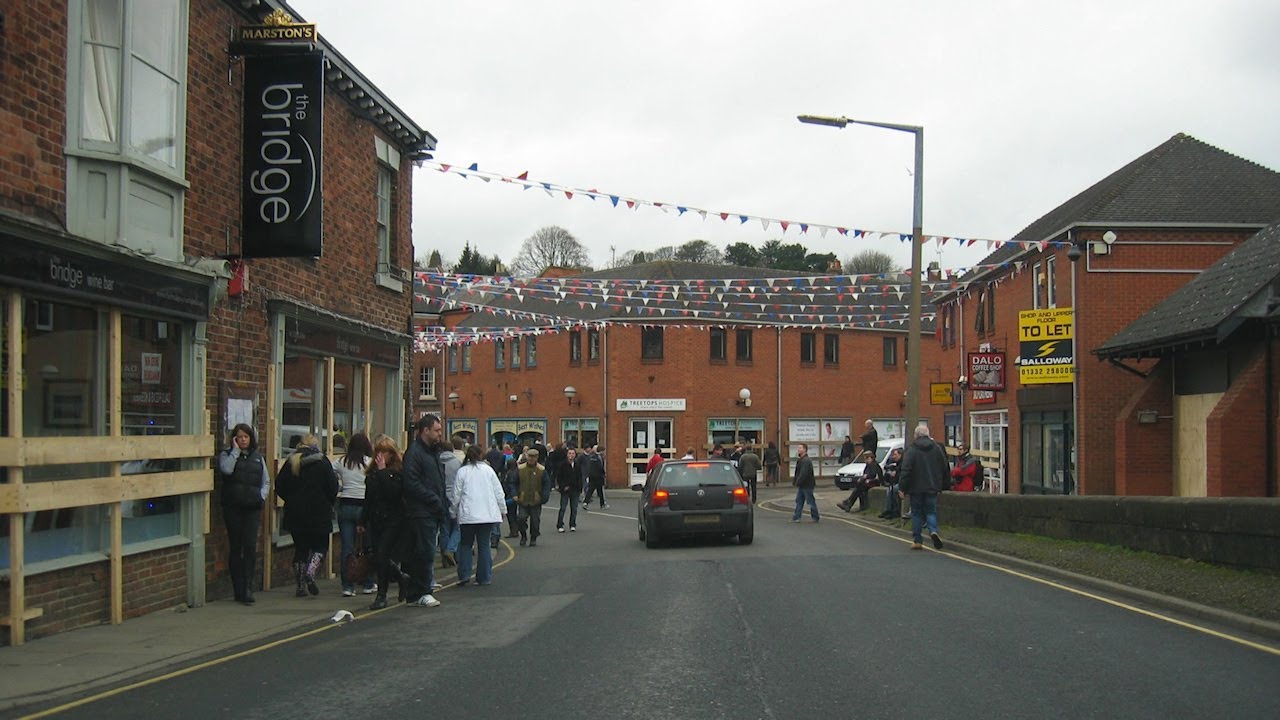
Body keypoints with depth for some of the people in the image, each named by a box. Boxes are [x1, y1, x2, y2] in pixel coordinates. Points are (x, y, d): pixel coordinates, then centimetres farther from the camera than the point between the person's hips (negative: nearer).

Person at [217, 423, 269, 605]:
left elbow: (266, 481, 18)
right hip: (233, 507, -1)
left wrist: (262, 496, 1)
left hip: (252, 508, 1)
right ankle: (238, 590, 9)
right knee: (235, 548, 3)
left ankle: (247, 589, -12)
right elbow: (226, 469, -16)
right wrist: (235, 451, -8)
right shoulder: (227, 455, 6)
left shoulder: (257, 457, 14)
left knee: (250, 546, -11)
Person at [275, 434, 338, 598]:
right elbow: (333, 487, -8)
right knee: (320, 545, 10)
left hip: (295, 512, 3)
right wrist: (327, 503, 10)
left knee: (300, 547, 10)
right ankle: (311, 572, -15)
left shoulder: (291, 462, 3)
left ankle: (300, 585, 9)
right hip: (319, 513, -3)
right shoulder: (322, 462, -6)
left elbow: (279, 486, 3)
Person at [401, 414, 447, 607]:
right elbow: (412, 484, -18)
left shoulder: (433, 451, 19)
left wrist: (444, 504, 13)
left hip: (434, 512, 9)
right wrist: (435, 501, -17)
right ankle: (421, 593, -2)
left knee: (423, 552, 11)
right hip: (421, 512, -9)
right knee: (425, 552, -8)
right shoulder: (414, 452, -11)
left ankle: (415, 594, 15)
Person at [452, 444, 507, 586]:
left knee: (465, 544, 12)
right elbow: (498, 492, 6)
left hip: (467, 515, -1)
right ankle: (484, 577, 5)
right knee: (484, 545, 7)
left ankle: (464, 575, 2)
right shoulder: (488, 470, 4)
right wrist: (502, 509, 15)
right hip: (488, 514, 1)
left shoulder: (461, 471, 0)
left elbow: (456, 495, 2)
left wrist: (455, 510, 14)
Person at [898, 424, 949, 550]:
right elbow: (944, 469, 9)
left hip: (916, 488, -2)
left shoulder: (911, 450, -8)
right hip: (932, 487, 2)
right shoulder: (937, 448, 4)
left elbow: (905, 470, -13)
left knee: (916, 513, 6)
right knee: (931, 511, 10)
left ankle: (917, 540, 6)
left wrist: (903, 487, -9)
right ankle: (933, 531, -17)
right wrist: (940, 485, 18)